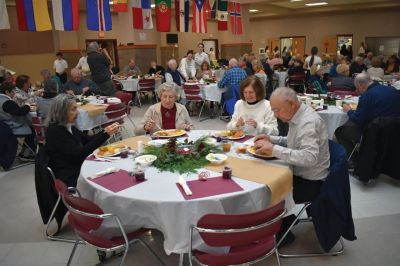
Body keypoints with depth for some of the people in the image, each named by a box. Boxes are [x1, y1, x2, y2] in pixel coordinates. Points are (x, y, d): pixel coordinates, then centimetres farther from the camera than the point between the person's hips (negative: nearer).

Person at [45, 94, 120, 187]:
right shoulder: (54, 131, -17)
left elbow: (88, 140, 14)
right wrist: (105, 135, -23)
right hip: (69, 179, -8)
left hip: (78, 169, 8)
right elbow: (79, 154, -23)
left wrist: (105, 131, -3)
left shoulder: (69, 127, 8)